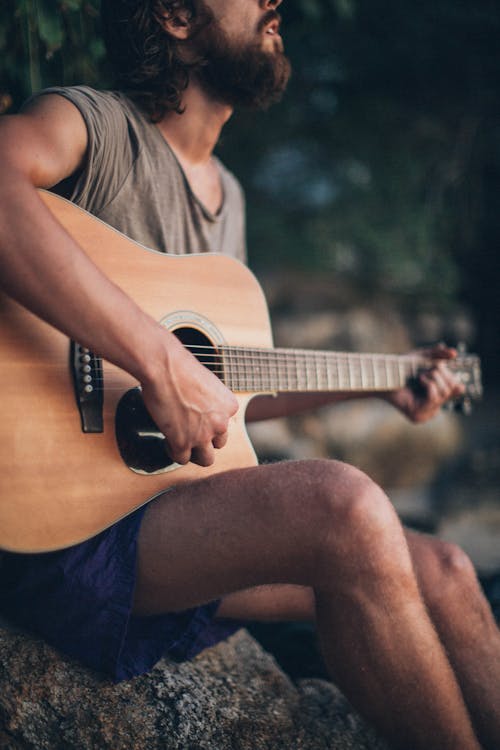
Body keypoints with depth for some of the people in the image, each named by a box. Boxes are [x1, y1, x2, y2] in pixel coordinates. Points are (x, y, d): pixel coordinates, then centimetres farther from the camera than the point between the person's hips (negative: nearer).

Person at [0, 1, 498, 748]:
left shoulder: (226, 195, 19)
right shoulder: (93, 124, -8)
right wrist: (161, 361, -35)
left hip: (175, 504, 9)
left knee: (440, 572, 0)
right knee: (344, 505, -29)